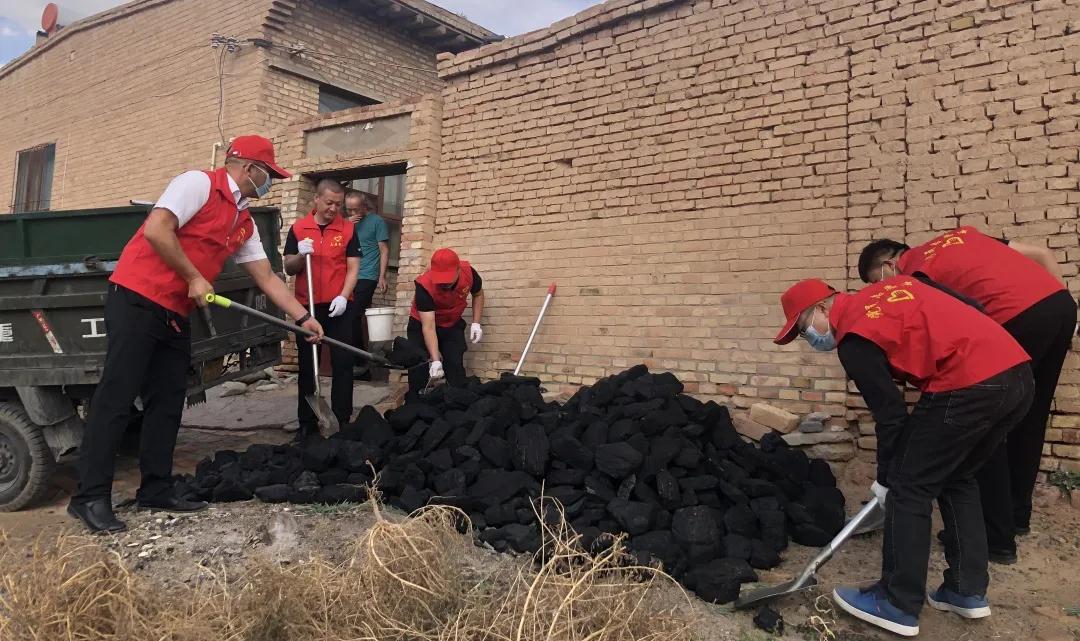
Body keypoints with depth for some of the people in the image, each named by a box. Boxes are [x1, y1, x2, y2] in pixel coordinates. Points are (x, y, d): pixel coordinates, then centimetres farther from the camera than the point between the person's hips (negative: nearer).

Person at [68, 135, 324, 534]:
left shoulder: (245, 224, 15)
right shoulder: (198, 183, -9)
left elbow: (267, 278, 17)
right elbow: (156, 230, -20)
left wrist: (302, 318, 13)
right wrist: (194, 278, -14)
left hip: (176, 314, 9)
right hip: (137, 299, -9)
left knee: (167, 403, 8)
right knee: (117, 397, -7)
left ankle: (156, 490, 16)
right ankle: (90, 497, -2)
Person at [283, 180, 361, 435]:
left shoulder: (348, 229, 2)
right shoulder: (298, 228, 3)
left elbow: (353, 267, -1)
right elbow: (289, 269, 4)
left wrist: (343, 297, -15)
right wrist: (301, 255, -17)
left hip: (338, 306, -1)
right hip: (307, 306, 1)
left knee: (343, 363, -2)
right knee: (307, 366, 8)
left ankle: (342, 422, 5)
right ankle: (306, 423, 17)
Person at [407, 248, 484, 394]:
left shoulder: (468, 272, -27)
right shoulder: (424, 286, -36)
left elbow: (478, 294, -1)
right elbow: (428, 327, -38)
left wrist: (476, 323, -11)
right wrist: (435, 360, -47)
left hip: (452, 325, 2)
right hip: (421, 324, -2)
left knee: (456, 366, -4)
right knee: (418, 367, -7)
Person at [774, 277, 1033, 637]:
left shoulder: (854, 339, -3)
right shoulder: (890, 287, 20)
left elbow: (890, 414, -1)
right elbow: (971, 308, 22)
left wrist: (886, 479, 13)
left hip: (970, 386, -9)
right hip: (1018, 373, 9)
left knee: (909, 488, 4)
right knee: (958, 479, 23)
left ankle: (898, 605, 12)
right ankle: (969, 591, 29)